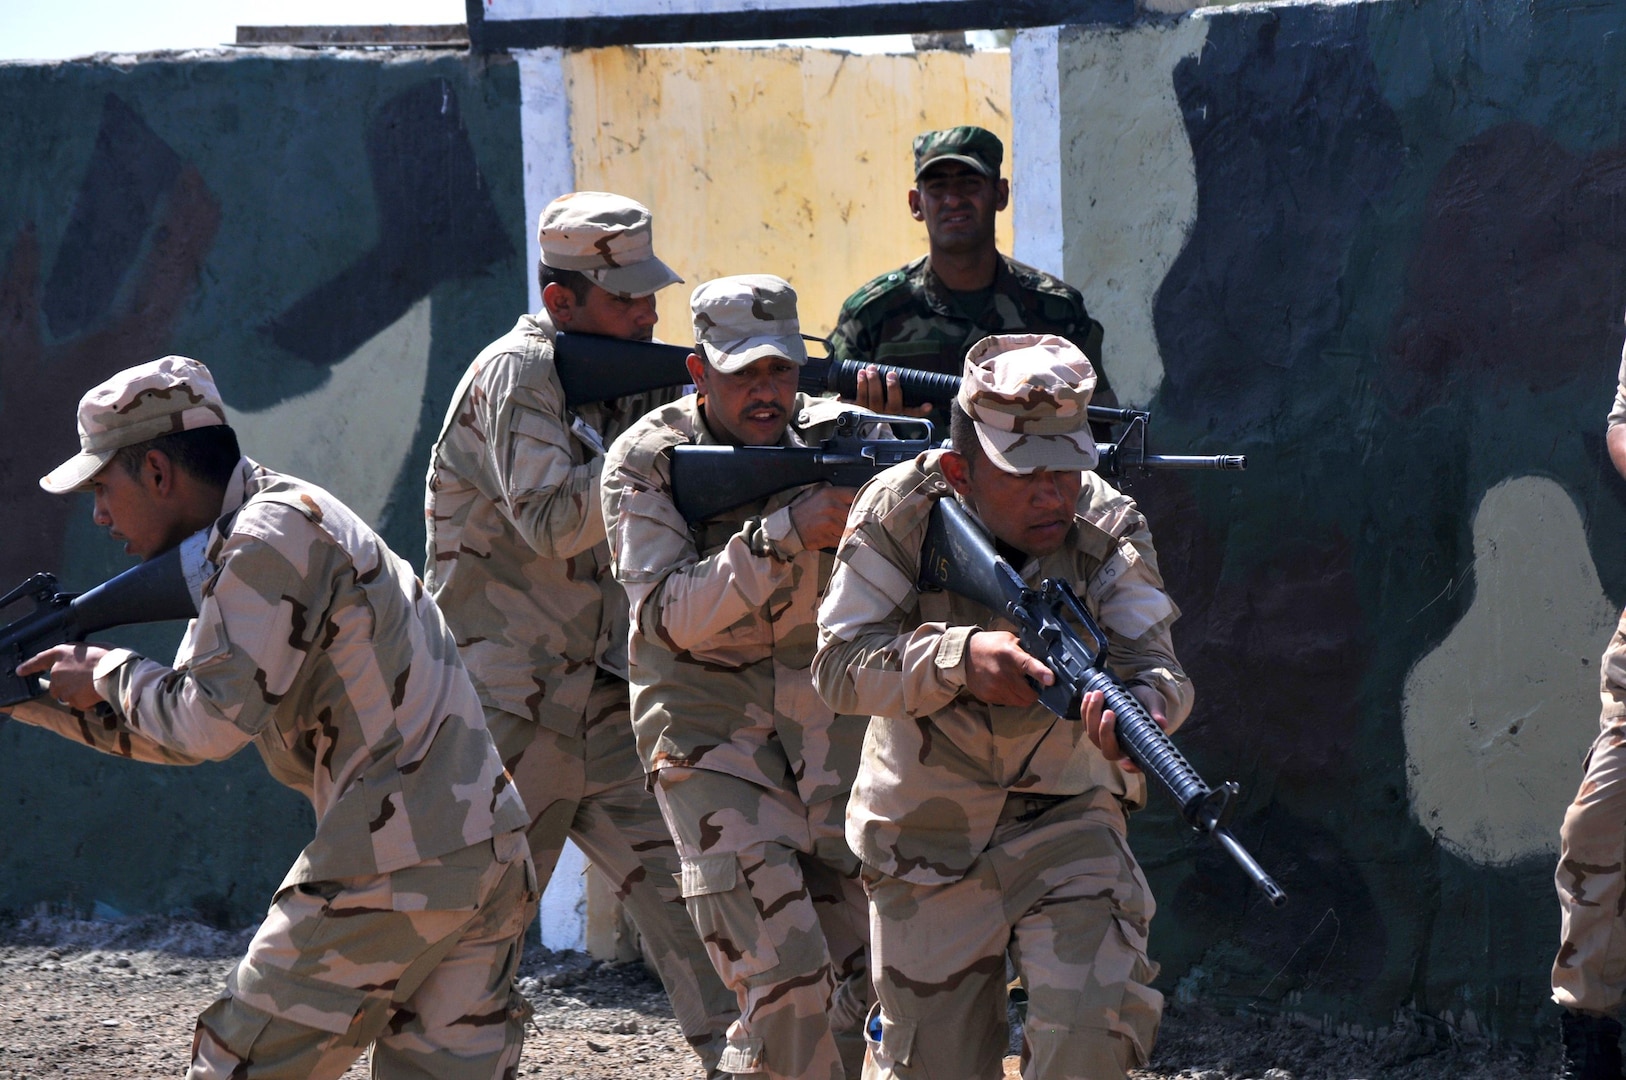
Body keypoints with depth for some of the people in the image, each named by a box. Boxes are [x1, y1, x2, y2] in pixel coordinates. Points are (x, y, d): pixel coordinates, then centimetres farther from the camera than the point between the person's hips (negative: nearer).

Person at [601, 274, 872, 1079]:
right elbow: (671, 615, -20)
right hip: (711, 734, -4)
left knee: (854, 970, 5)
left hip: (827, 717, 4)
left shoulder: (833, 435, -1)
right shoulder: (645, 462, -10)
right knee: (785, 977, -16)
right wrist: (786, 534, -30)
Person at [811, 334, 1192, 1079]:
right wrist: (960, 656, -39)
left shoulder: (1108, 530, -14)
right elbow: (840, 668, -22)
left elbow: (1154, 664, -24)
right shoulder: (900, 511, -17)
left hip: (1064, 815, 0)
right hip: (927, 838, 0)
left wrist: (1143, 706, -48)